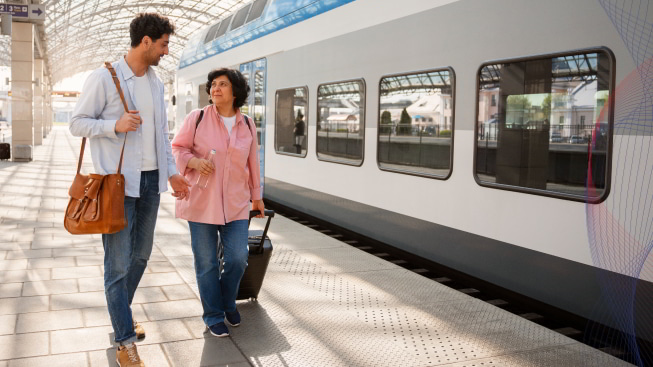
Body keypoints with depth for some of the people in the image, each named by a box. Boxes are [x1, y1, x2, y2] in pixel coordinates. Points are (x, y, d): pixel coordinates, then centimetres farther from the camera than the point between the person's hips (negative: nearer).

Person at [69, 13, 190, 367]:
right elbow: (78, 123, -5)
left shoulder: (155, 82, 12)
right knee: (118, 262, -3)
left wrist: (171, 172, 15)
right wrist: (115, 125, -21)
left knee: (141, 254, 15)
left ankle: (122, 313, 35)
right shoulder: (103, 77, -8)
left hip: (151, 180, 7)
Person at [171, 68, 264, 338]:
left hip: (234, 202, 2)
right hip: (201, 200, -2)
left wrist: (256, 196, 20)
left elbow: (252, 161, 14)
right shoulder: (197, 118, -4)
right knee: (206, 262, 3)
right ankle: (213, 316, 22)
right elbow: (178, 148, 4)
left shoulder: (247, 124, 5)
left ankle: (228, 302, 29)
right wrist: (195, 161, -18)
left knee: (238, 258, 0)